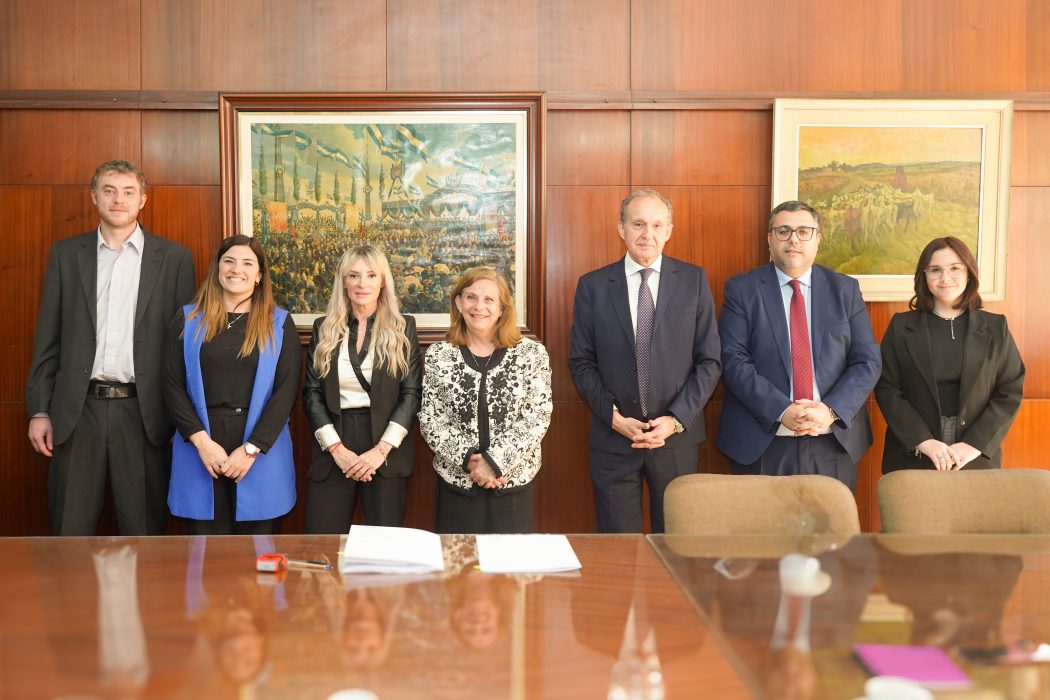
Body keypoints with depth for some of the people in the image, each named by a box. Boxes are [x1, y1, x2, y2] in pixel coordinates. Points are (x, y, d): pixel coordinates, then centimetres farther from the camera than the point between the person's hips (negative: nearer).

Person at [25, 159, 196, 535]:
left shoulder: (174, 257, 3)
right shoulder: (65, 254, 8)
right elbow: (47, 338, 7)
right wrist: (39, 410, 2)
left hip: (143, 411, -1)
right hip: (79, 410, 2)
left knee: (144, 529, 7)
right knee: (70, 529, 8)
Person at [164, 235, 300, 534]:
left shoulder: (279, 323, 5)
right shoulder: (188, 320, 8)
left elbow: (286, 389, -3)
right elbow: (173, 385, 3)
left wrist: (251, 448, -12)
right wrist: (201, 441, -10)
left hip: (261, 448, 0)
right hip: (201, 446, 1)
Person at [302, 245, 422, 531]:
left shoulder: (403, 328, 3)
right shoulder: (324, 328, 8)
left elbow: (412, 393, -2)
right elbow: (312, 393, 4)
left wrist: (382, 449, -12)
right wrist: (336, 448, -8)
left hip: (386, 448, -1)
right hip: (333, 450, 1)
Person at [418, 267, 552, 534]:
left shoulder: (532, 353, -3)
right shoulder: (438, 355, 1)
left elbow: (536, 419, -8)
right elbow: (430, 420, -2)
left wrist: (494, 462, -15)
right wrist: (468, 459, -14)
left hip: (513, 482, -1)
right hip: (456, 482, 1)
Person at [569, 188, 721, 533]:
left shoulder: (694, 281, 2)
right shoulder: (592, 285, 1)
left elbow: (709, 360, 1)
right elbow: (581, 362, 2)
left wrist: (677, 419, -9)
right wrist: (613, 416, -9)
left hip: (677, 434, 0)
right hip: (613, 437, 0)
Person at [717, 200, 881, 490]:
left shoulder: (845, 290, 7)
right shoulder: (742, 290, 0)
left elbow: (867, 362, 3)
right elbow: (733, 360, -8)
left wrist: (831, 410, -13)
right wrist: (781, 411, -19)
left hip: (835, 444, 2)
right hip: (761, 446, -2)